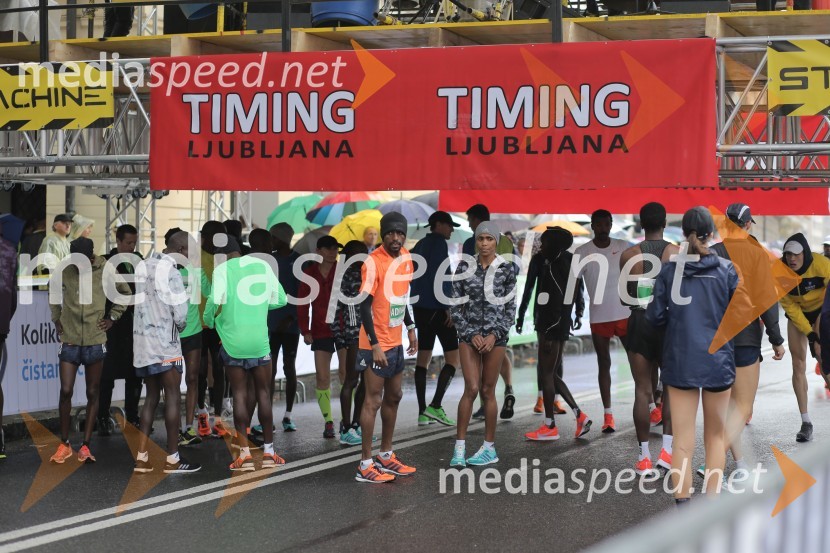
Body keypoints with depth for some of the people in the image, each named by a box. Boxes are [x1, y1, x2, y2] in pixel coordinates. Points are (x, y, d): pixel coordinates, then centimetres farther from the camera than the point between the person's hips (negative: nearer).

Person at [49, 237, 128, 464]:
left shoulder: (105, 269, -6)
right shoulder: (62, 269, -5)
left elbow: (125, 292, 10)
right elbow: (54, 292, 15)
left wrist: (112, 317, 4)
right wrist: (56, 319, 9)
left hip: (95, 341, 0)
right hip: (69, 341, 0)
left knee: (92, 394, 5)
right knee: (66, 391, -4)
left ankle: (85, 446, 12)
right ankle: (64, 444, 11)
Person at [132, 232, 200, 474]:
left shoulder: (144, 266, 10)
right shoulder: (170, 271, -15)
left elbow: (144, 302, 11)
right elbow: (180, 312, -15)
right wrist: (180, 326, 7)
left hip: (143, 339, 8)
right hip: (165, 344, -8)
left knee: (152, 397, 13)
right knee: (173, 397, 0)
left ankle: (142, 457, 9)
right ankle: (172, 459, 2)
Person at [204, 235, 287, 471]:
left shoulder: (222, 269, -4)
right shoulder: (262, 265, 7)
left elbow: (215, 300, -19)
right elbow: (280, 300, 10)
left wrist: (209, 320, 1)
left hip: (232, 341, -2)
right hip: (260, 340, 2)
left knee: (239, 394, 6)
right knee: (263, 393, 10)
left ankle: (245, 454, 3)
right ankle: (268, 452, 12)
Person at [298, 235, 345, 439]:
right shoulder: (309, 273, 3)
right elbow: (302, 303, 6)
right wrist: (305, 330, 0)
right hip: (320, 331, 2)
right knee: (322, 377, 1)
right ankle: (328, 421, 9)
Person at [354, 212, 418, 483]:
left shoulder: (405, 258, 5)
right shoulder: (373, 262, -18)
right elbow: (364, 306, -19)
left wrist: (410, 328, 18)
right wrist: (375, 345, -22)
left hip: (396, 341, 8)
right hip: (376, 344, -8)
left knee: (393, 397, 15)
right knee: (374, 401, -5)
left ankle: (386, 456, 27)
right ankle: (365, 465, 0)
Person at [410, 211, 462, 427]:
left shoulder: (420, 245, 17)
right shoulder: (439, 243, -8)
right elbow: (438, 276, -18)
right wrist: (446, 307, -17)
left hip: (420, 308, 9)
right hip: (437, 308, -9)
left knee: (423, 358, 7)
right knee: (453, 358, -4)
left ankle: (422, 412, 5)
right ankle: (435, 405, -14)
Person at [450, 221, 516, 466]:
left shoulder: (506, 269, -1)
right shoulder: (465, 267, 0)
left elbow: (510, 308, 1)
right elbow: (456, 306, 2)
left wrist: (495, 335, -9)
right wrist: (471, 334, -7)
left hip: (495, 335, 0)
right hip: (470, 334, 0)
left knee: (488, 391, 5)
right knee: (471, 389, -10)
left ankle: (489, 448, 16)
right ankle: (459, 447, -3)